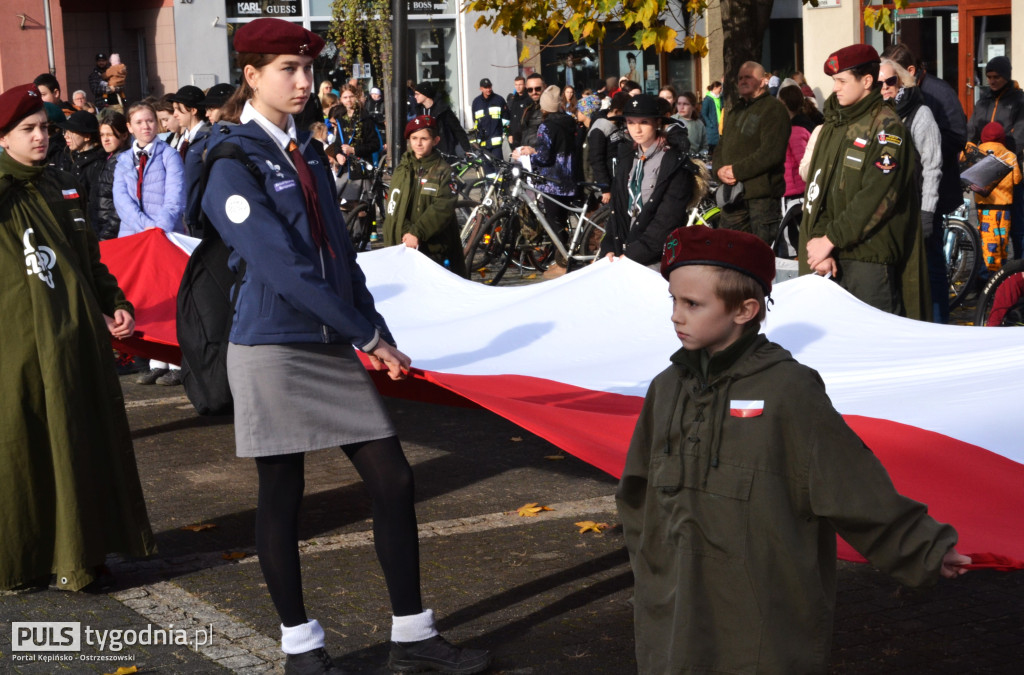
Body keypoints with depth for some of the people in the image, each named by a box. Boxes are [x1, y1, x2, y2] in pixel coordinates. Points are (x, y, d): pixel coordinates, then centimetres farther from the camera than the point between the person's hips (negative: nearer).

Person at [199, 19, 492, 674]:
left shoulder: (305, 152, 12)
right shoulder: (234, 165, -11)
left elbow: (340, 252, 12)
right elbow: (281, 267, -18)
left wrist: (377, 336, 2)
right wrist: (368, 335, -15)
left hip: (334, 349, 7)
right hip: (274, 350, -7)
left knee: (394, 479, 4)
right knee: (282, 497, 5)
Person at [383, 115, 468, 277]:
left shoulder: (443, 171, 1)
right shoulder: (402, 170, 12)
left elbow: (443, 208, -12)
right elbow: (393, 208, 3)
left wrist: (417, 232, -20)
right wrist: (406, 233, -14)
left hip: (435, 249, -3)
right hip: (403, 246, 3)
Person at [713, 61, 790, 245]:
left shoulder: (773, 109, -4)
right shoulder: (736, 111, 23)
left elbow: (771, 152, -17)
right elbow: (721, 146, 21)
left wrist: (736, 171, -16)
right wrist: (720, 169, -2)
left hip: (762, 193, -8)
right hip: (733, 194, 8)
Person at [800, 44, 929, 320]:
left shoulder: (886, 127, -7)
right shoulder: (832, 125, 16)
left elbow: (878, 196, -16)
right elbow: (816, 189, 9)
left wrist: (831, 237, -15)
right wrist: (818, 241, -5)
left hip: (870, 258, -7)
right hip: (833, 257, 7)